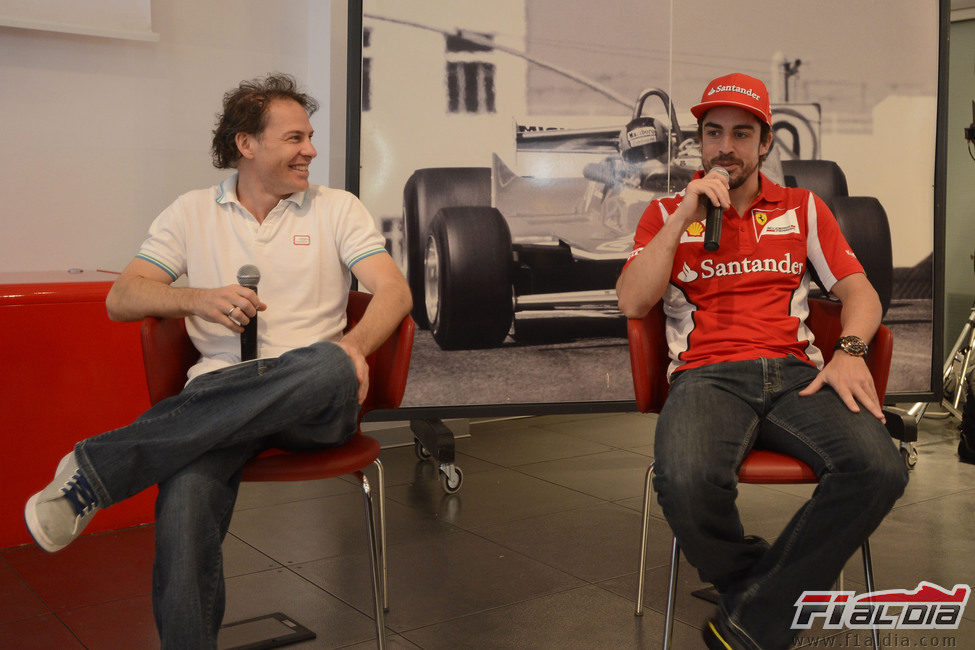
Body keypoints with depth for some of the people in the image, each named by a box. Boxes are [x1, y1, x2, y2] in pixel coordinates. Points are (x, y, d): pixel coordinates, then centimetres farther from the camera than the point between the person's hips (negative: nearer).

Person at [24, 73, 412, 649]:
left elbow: (395, 291, 2)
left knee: (329, 366, -39)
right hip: (220, 395, 0)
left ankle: (98, 467, -33)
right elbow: (121, 299, 10)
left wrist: (353, 346, -19)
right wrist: (197, 299, -11)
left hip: (315, 405, 0)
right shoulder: (193, 214, 16)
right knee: (186, 497, -34)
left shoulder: (337, 209, 14)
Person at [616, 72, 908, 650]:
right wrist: (684, 217, -4)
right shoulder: (667, 213, 16)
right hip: (708, 376, -2)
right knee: (686, 482, -36)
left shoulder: (804, 208, 22)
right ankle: (788, 589, -5)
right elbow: (632, 303, 2)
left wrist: (850, 351, -7)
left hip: (796, 373, 3)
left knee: (879, 468, -29)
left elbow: (859, 290, 15)